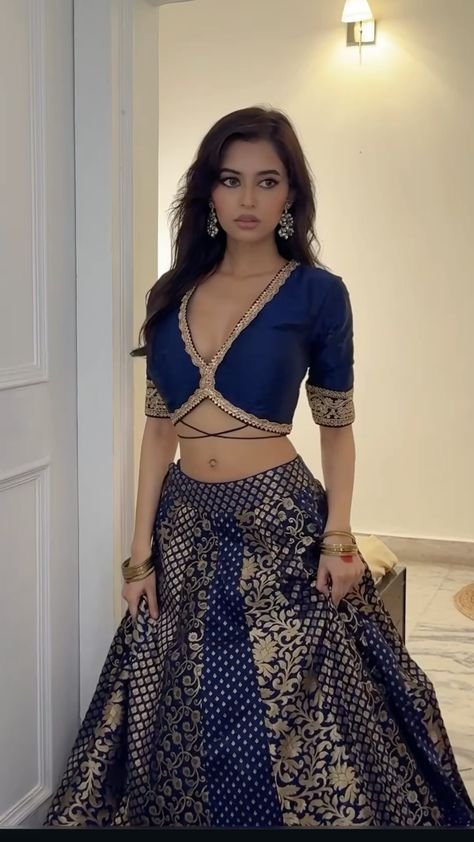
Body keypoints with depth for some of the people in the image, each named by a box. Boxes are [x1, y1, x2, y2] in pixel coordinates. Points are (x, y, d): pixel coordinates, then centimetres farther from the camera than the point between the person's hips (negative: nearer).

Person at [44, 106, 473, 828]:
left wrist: (339, 538, -12)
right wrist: (141, 549, 3)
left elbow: (337, 426, 0)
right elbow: (160, 426, 7)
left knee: (287, 720, 5)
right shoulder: (172, 294, 5)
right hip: (186, 526, 4)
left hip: (281, 524, -4)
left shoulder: (317, 292, -5)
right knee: (188, 723, 14)